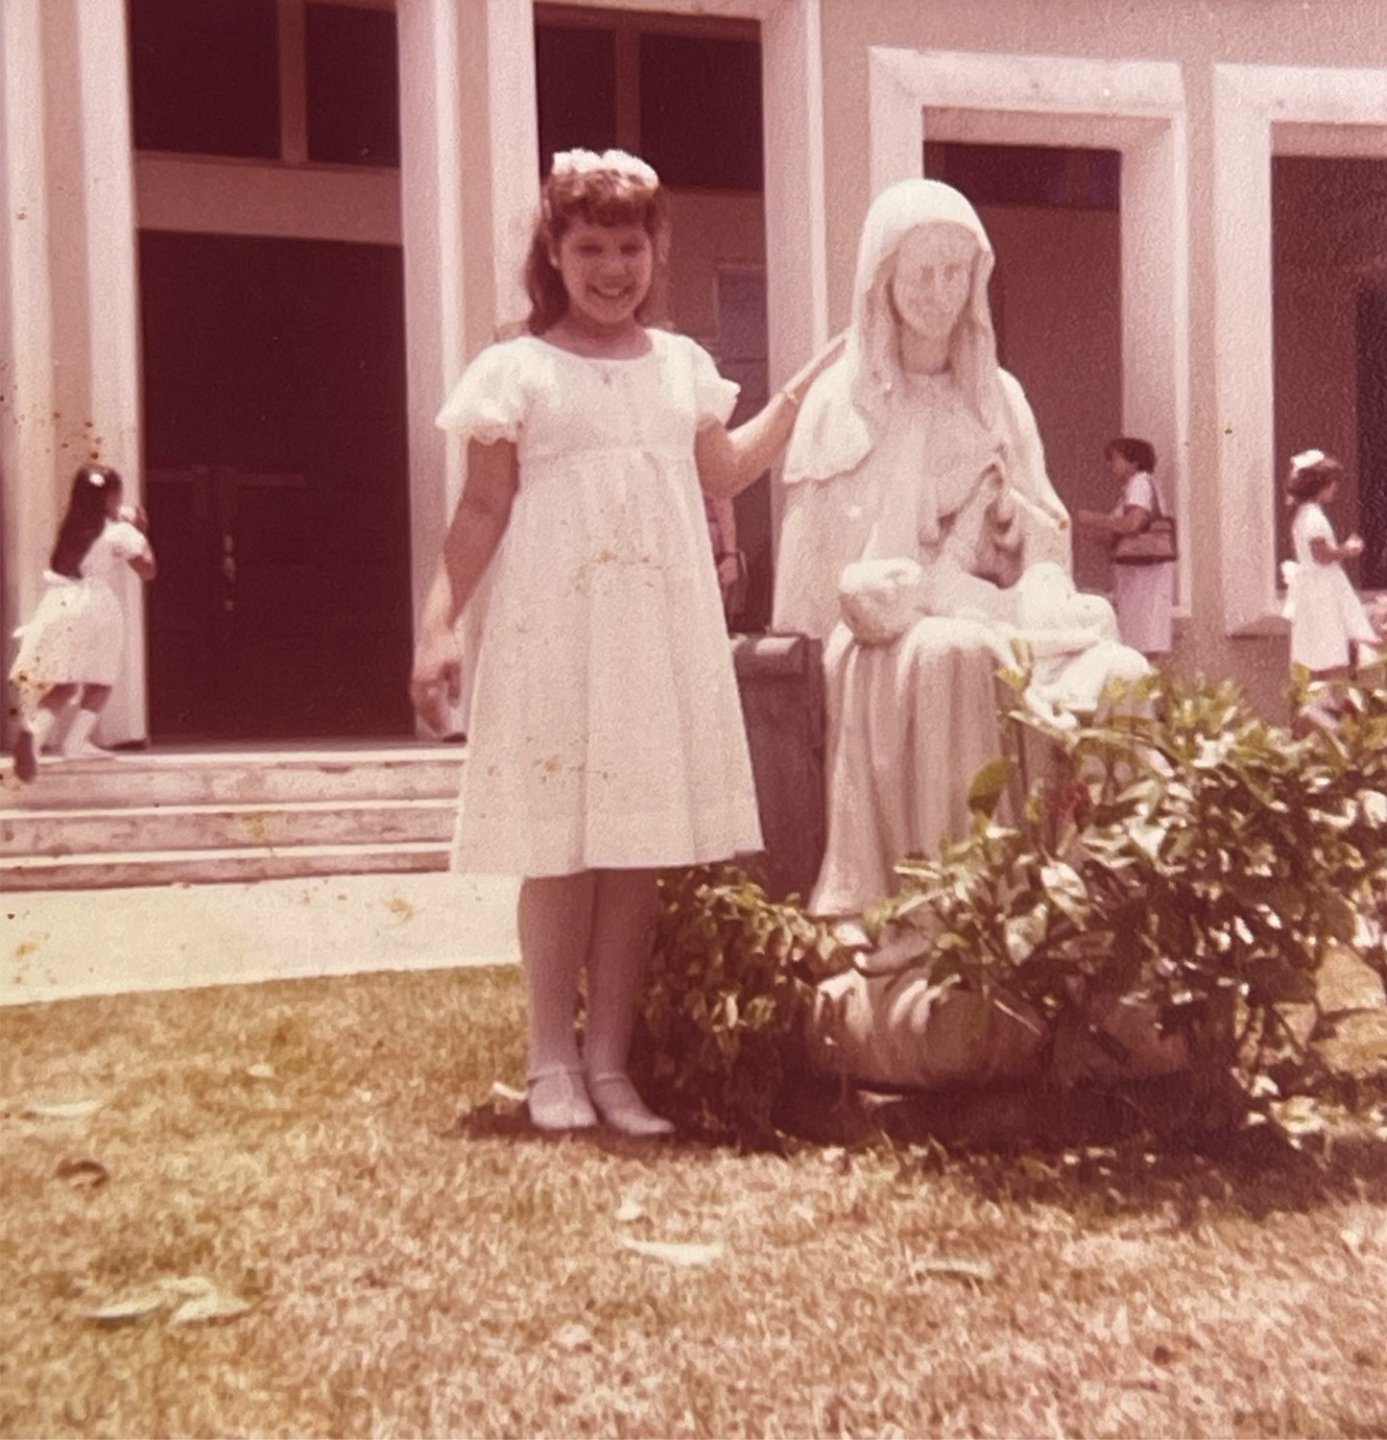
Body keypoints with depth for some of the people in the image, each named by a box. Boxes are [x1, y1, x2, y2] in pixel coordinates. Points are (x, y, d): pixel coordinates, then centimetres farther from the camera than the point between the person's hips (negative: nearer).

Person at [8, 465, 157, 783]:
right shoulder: (120, 533, -2)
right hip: (96, 607, -4)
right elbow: (148, 570, 1)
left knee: (62, 683, 1)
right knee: (100, 681, 11)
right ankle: (76, 741, -1)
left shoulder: (70, 530, 15)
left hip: (58, 605, 5)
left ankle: (34, 730, -24)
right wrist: (141, 532, 11)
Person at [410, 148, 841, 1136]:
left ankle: (611, 1061, 14)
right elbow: (483, 511, 0)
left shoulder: (682, 364, 14)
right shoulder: (518, 370, 2)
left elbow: (722, 475, 26)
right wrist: (438, 625, -8)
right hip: (551, 636, -3)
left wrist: (804, 392, 22)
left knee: (640, 848, 3)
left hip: (662, 635, 4)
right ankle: (554, 1063, 13)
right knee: (557, 850, -1)